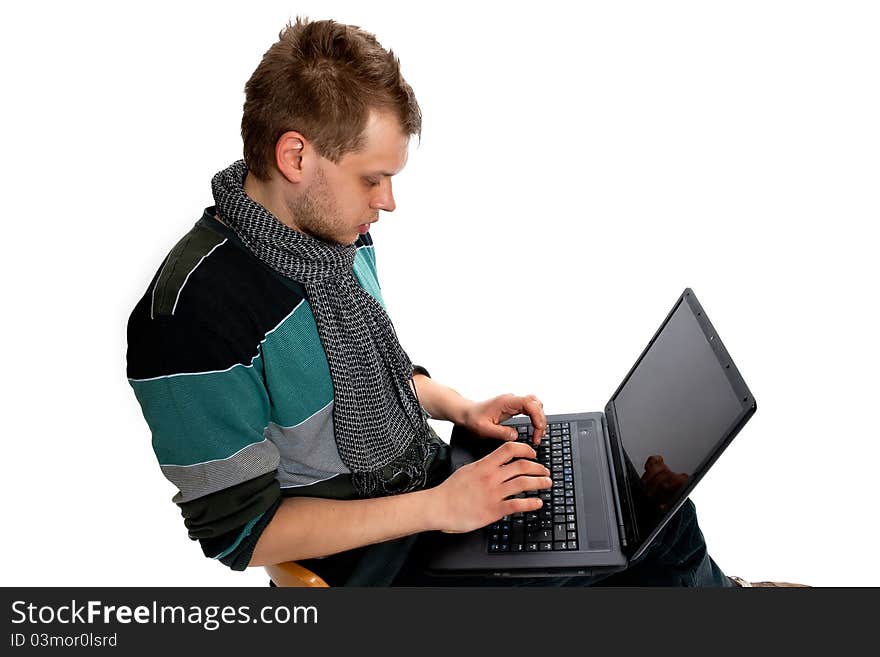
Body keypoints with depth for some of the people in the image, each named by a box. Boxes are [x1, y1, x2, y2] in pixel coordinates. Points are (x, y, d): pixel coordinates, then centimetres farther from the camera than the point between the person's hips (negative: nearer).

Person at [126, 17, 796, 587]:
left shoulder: (339, 236, -1)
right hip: (362, 557, -6)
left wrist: (463, 408, -1)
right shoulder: (199, 313, -27)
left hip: (432, 480, 7)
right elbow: (240, 530, -22)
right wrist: (439, 508, -22)